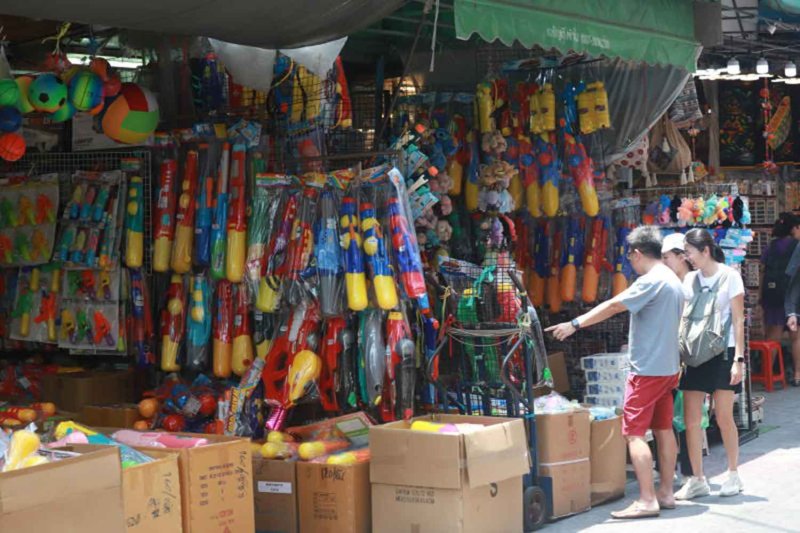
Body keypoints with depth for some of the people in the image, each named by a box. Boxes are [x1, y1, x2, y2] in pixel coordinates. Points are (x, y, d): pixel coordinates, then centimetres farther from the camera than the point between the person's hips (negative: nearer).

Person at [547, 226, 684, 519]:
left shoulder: (650, 281, -17)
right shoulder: (674, 281, 13)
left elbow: (613, 306, -19)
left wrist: (575, 324, -16)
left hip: (647, 369, -10)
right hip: (668, 366, 10)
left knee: (635, 433, -8)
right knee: (663, 430, 14)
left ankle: (647, 500, -12)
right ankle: (666, 492, 18)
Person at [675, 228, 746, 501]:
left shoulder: (729, 276, -4)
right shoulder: (690, 279, 8)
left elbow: (738, 320, -6)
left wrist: (739, 358, -11)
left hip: (723, 352, -4)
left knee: (724, 418, 0)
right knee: (691, 420, 0)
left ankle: (733, 475, 16)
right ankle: (697, 480, 8)